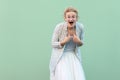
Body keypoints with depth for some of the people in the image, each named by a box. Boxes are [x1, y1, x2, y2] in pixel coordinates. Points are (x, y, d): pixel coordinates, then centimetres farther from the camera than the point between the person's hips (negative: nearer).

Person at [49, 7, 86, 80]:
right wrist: (64, 42, -26)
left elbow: (81, 42, 5)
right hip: (60, 56, -3)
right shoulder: (59, 27, -20)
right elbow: (53, 44, -10)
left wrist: (79, 42, -18)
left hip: (74, 56, 3)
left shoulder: (80, 27, -11)